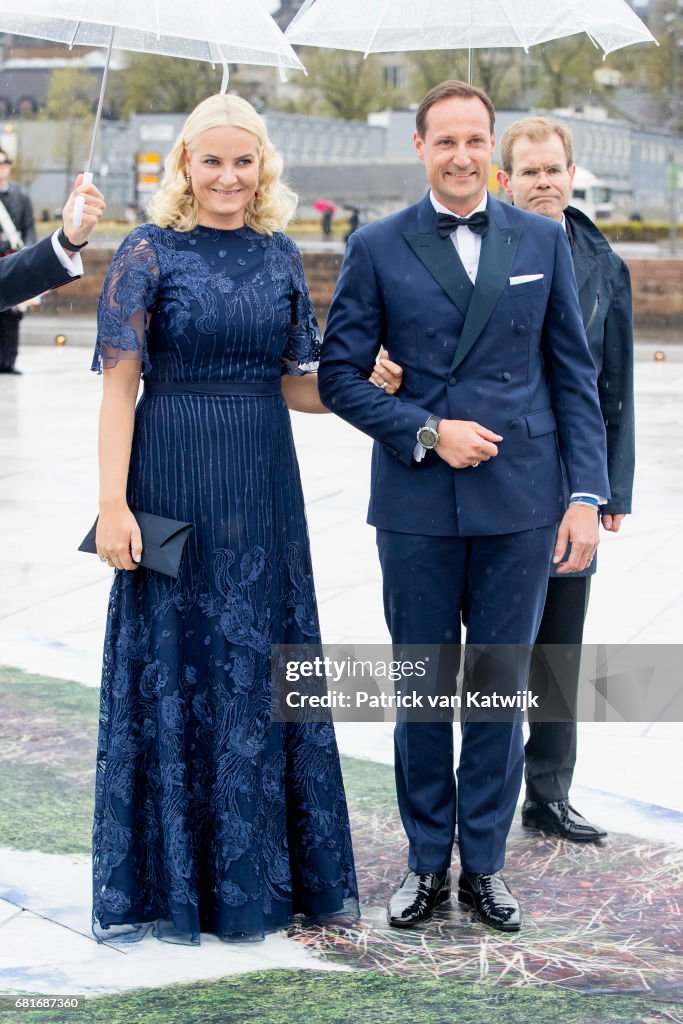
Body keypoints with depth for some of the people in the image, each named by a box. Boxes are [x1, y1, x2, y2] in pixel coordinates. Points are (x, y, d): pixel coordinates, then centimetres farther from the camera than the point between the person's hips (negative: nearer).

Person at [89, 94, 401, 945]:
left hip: (264, 483, 4)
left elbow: (292, 383, 13)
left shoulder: (280, 256, 8)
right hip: (172, 478, -4)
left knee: (261, 664, 10)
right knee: (176, 663, 4)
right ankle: (174, 877, 19)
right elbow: (120, 385, -7)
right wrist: (114, 503, -14)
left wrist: (370, 387, -4)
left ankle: (257, 872, 24)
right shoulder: (149, 252, -4)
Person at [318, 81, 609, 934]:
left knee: (501, 687, 7)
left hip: (521, 505, 1)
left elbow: (574, 374, 6)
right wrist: (427, 433, -12)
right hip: (418, 504, -1)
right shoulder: (378, 247, 2)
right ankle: (427, 863, 22)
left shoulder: (543, 241, 6)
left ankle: (485, 863, 20)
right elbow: (339, 375, 0)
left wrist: (587, 492, -1)